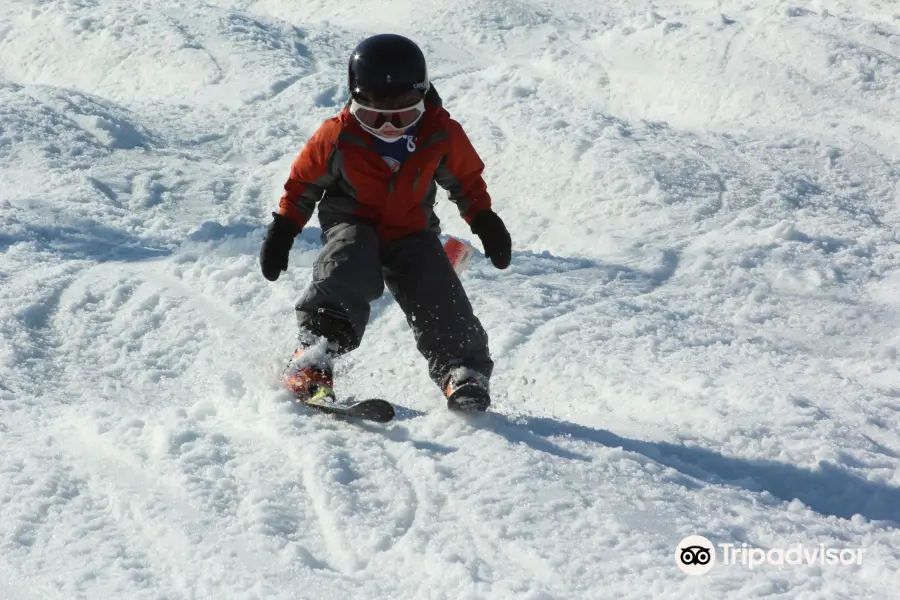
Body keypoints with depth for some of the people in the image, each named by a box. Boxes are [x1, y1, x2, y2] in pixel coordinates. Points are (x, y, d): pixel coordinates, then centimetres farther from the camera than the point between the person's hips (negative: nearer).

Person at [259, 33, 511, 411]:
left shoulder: (441, 134, -10)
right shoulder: (338, 136, -14)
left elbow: (467, 179, 9)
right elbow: (303, 182, 1)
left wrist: (485, 222, 6)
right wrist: (283, 230, 1)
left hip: (412, 232, 2)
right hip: (351, 224, -2)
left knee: (439, 301, -17)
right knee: (347, 271, -32)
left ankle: (464, 372, -8)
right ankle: (312, 361, -38)